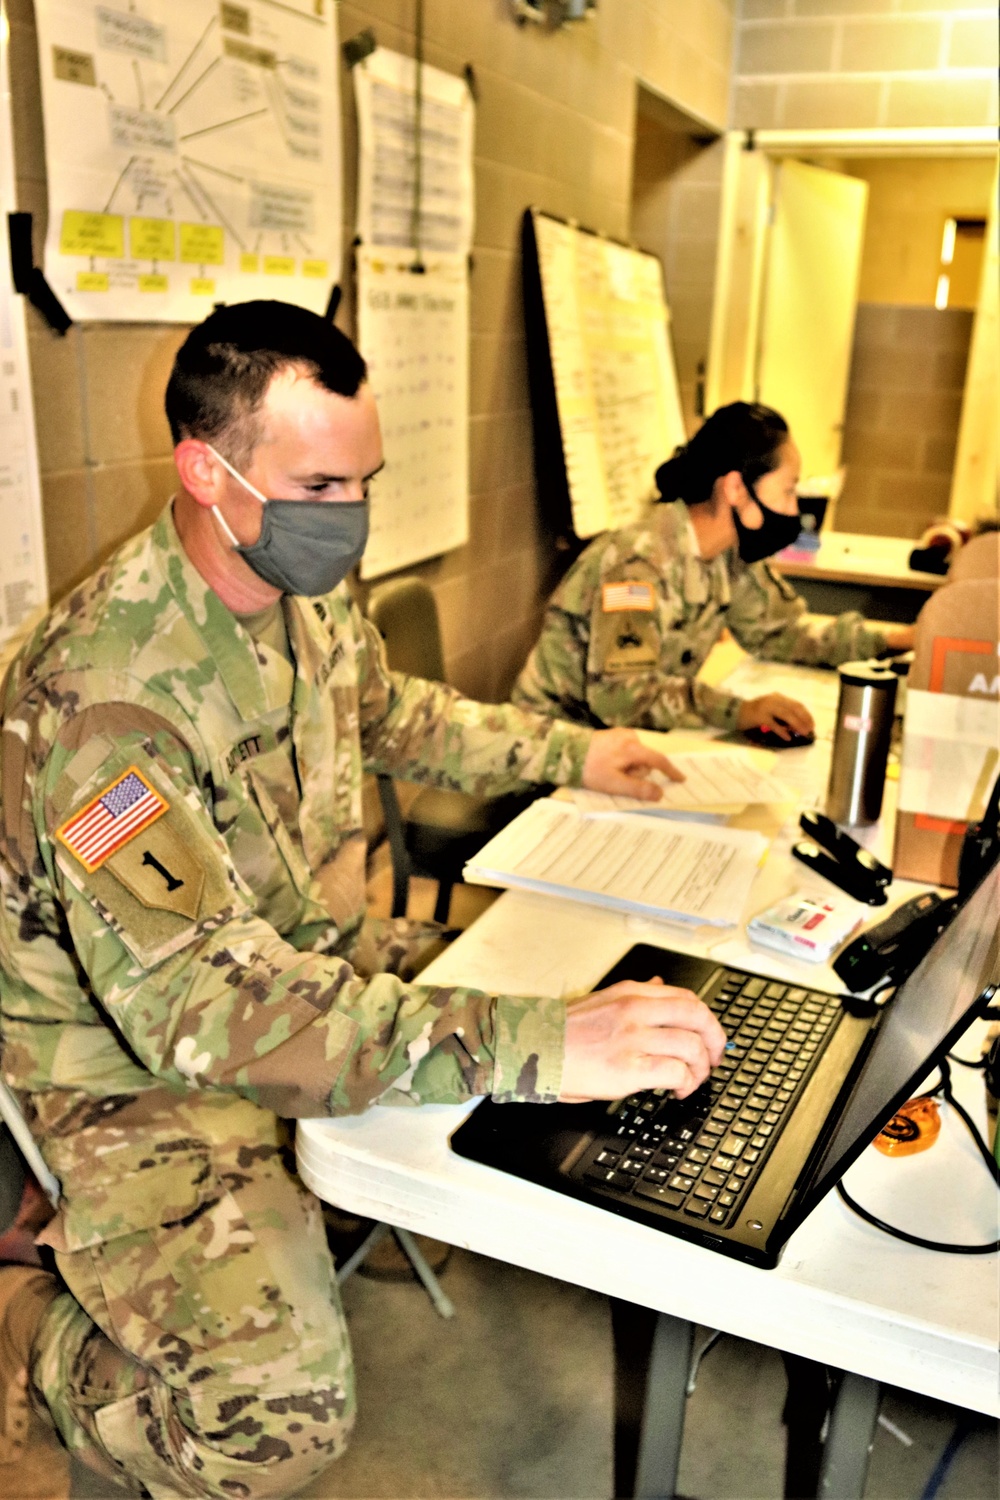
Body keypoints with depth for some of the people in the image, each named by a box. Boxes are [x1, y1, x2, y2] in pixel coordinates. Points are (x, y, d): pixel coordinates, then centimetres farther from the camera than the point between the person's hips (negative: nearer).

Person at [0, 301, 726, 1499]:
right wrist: (532, 1046, -46)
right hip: (140, 1063, -8)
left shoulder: (309, 594, -4)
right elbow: (195, 1003, -39)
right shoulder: (107, 689, -31)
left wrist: (565, 751, 13)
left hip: (314, 960, 8)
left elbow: (391, 714, 18)